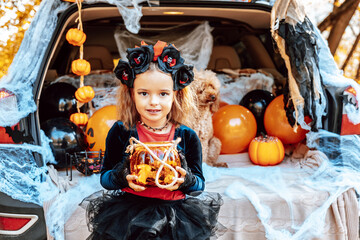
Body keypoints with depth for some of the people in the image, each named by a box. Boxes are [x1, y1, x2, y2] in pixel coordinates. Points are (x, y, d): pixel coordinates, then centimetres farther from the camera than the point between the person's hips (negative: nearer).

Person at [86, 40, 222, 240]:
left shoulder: (186, 136, 0)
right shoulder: (121, 132, 0)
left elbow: (200, 184, 6)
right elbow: (104, 177, 5)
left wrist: (186, 180, -17)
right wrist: (121, 177, -18)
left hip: (174, 210, 1)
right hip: (129, 208, -1)